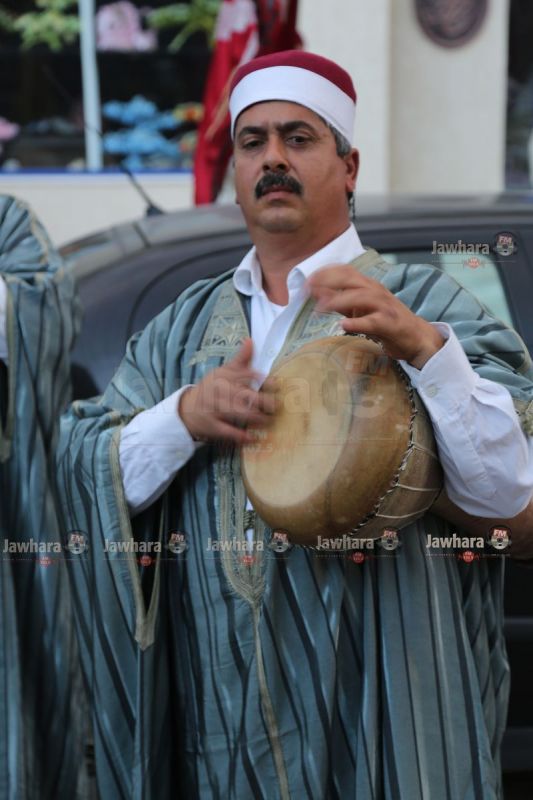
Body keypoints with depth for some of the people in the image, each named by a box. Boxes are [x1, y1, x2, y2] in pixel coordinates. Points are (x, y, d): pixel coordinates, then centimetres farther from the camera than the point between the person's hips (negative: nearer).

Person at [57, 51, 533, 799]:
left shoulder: (424, 302, -3)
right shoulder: (184, 325, 11)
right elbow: (85, 471, 2)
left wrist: (424, 346, -27)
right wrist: (186, 416, -14)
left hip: (371, 704, -3)